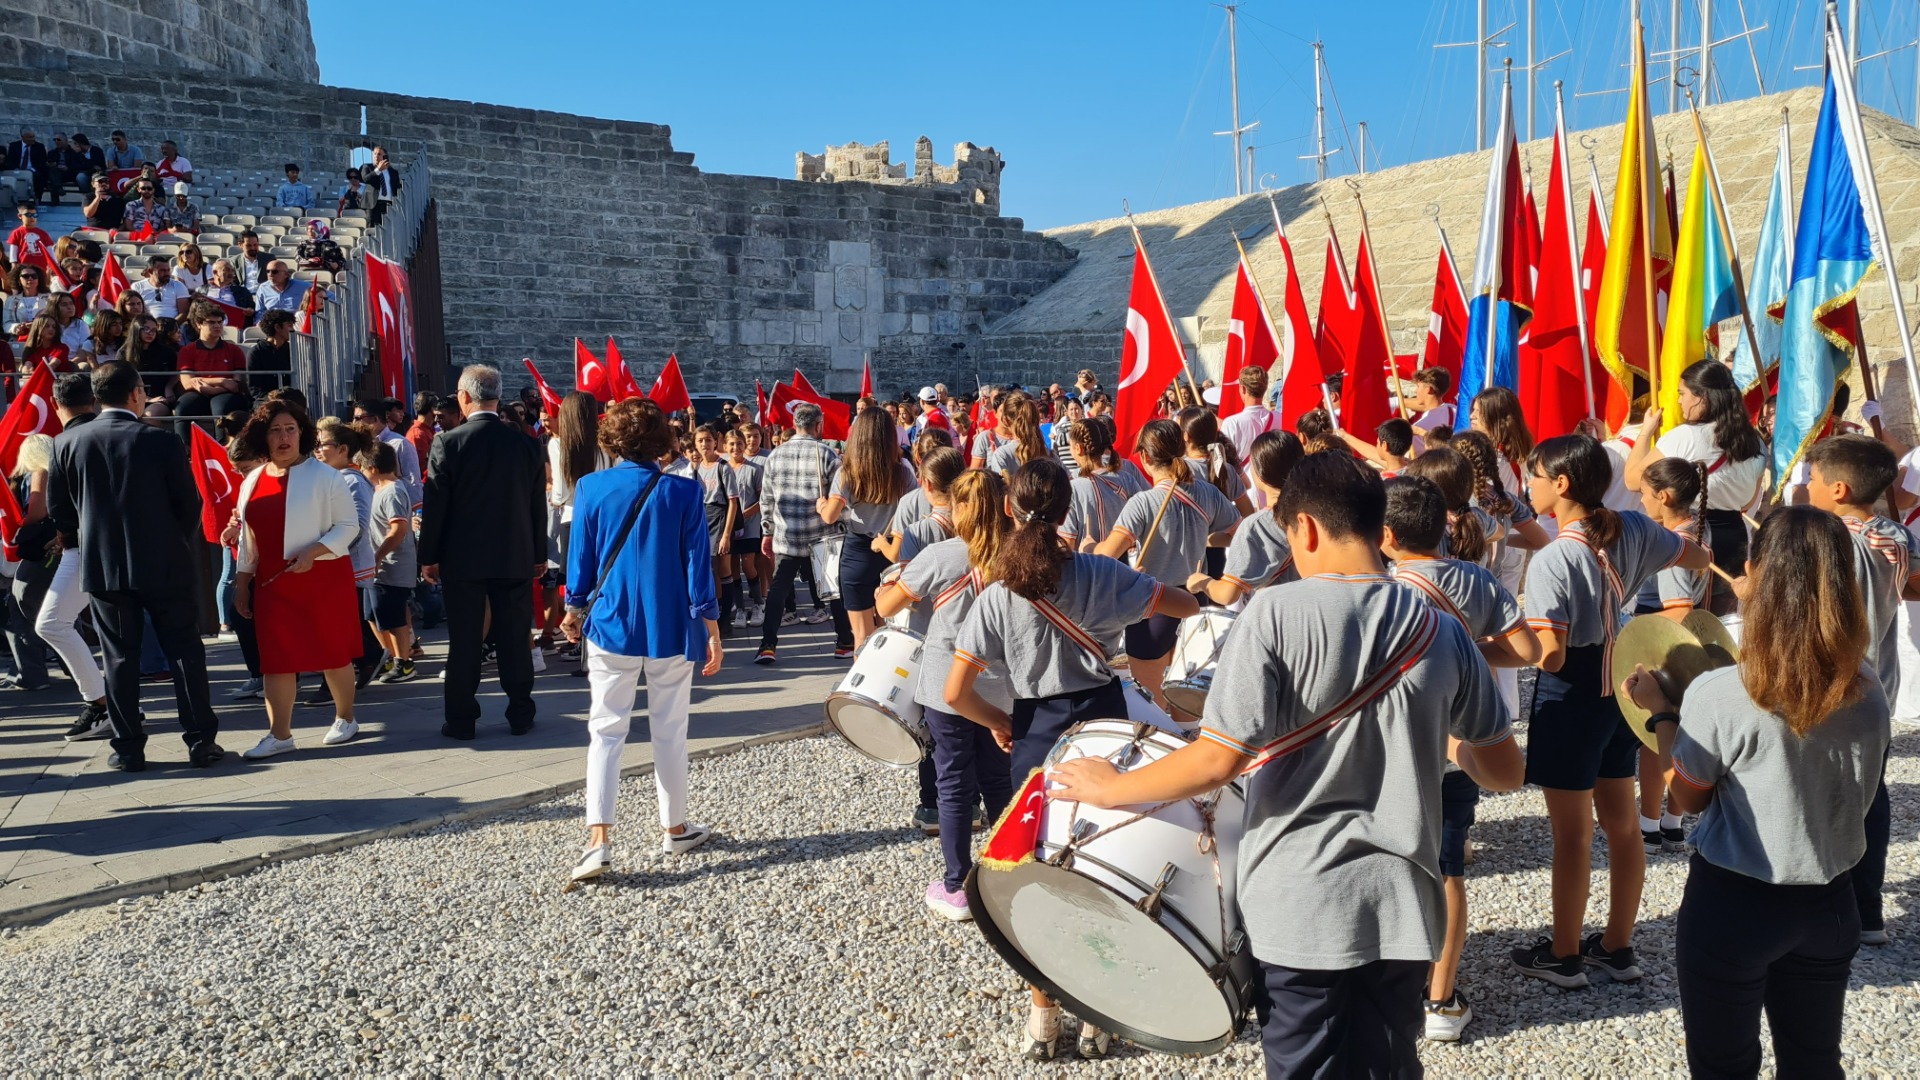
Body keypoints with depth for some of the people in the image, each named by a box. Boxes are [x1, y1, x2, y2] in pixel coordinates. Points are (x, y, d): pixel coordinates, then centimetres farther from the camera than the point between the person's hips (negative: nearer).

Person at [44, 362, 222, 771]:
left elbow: (58, 506, 5)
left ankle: (128, 748, 11)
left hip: (102, 567, 2)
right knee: (185, 652, 5)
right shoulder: (163, 442, -10)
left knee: (120, 658, 8)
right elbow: (190, 504, -6)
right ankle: (201, 741, 7)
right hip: (165, 565, -2)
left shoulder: (68, 442, -2)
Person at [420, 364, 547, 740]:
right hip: (516, 558, 2)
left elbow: (435, 506, -7)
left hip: (462, 559, -2)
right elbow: (537, 505, 5)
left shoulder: (448, 443, -10)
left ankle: (461, 720, 10)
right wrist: (539, 554, 13)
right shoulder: (526, 444, -1)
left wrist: (429, 557, 1)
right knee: (514, 640, 8)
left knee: (464, 642, 5)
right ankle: (520, 716, 14)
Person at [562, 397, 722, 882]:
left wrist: (576, 609, 19)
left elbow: (580, 559, 3)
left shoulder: (590, 489, -4)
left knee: (606, 732, 4)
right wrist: (711, 629, 1)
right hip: (671, 629, 0)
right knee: (670, 733, 12)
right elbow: (698, 565, -6)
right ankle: (675, 829, 24)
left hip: (611, 626, 1)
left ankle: (599, 839, -8)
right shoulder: (683, 492, -8)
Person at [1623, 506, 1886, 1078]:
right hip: (1830, 902, 4)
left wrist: (1660, 711, 4)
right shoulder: (1868, 691, -9)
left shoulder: (1719, 695, -24)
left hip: (1732, 904, -4)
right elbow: (1854, 794, 8)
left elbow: (1689, 796, -9)